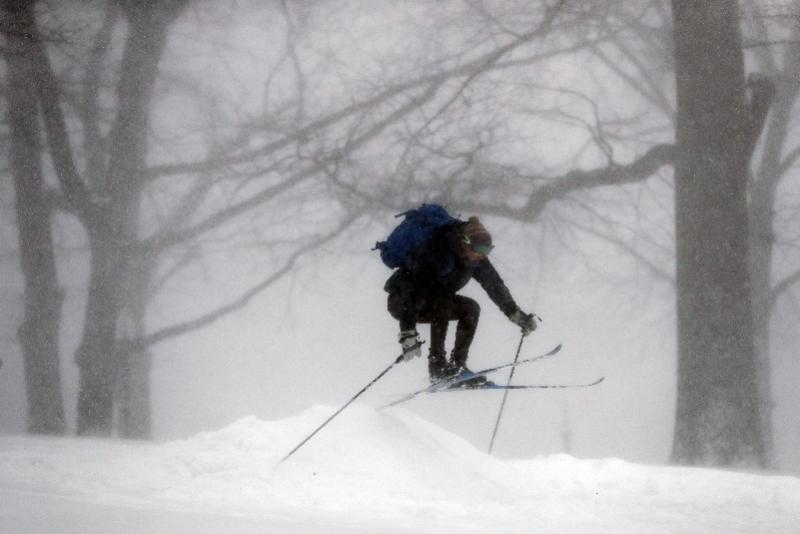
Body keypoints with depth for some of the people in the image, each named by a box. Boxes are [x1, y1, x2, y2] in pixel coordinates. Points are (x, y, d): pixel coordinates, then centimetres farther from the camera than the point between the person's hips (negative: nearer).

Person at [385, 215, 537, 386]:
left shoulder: (476, 259, -9)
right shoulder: (435, 252, -33)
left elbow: (495, 285, 4)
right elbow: (411, 290, -38)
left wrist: (517, 315, 0)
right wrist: (408, 334, -44)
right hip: (400, 301, -8)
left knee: (471, 309, -6)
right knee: (442, 301, -33)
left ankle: (458, 365, -6)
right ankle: (437, 363, -32)